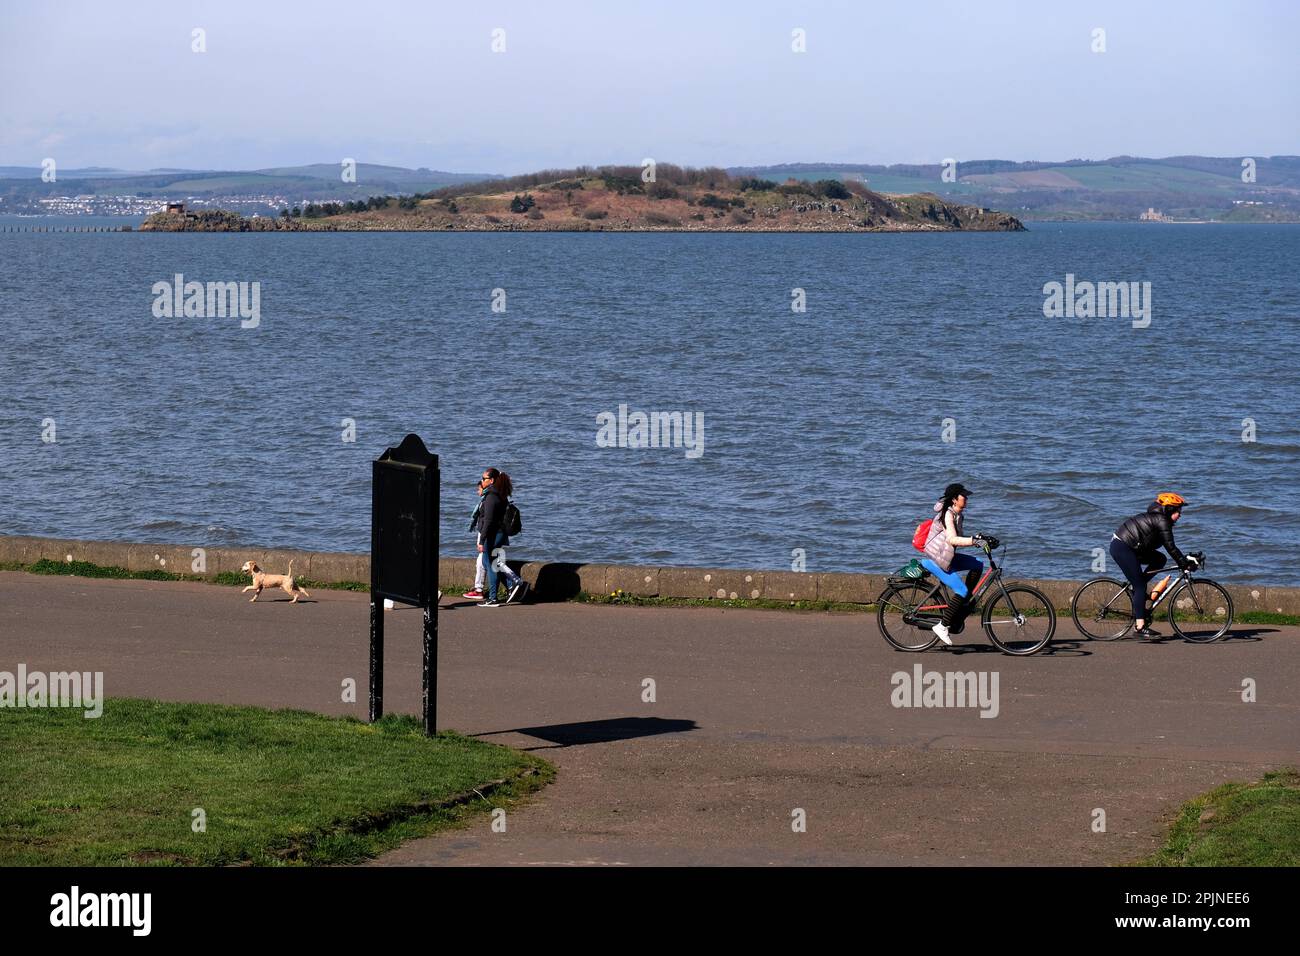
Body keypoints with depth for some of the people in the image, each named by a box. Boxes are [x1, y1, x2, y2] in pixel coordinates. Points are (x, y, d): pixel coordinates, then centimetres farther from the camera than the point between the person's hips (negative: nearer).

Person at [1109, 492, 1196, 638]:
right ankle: (1140, 626, -12)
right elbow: (1171, 548, -18)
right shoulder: (1161, 521, -15)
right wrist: (1184, 564, -13)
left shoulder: (1157, 518, 14)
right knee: (1140, 586, -10)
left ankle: (1137, 589, 9)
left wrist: (1185, 559, 14)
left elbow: (1170, 547, 19)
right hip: (1121, 548, -10)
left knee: (1159, 559, 10)